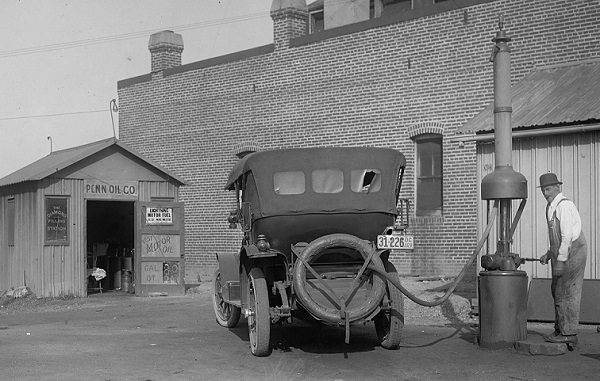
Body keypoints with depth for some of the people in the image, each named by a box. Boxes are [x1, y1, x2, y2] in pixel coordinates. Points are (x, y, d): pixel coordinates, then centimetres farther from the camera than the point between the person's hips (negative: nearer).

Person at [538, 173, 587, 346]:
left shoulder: (564, 205, -17)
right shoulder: (551, 208, 13)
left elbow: (567, 235, -21)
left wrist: (560, 261, -21)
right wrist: (549, 255, 15)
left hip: (572, 254, -10)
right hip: (560, 255, 10)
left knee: (567, 293, -7)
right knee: (557, 291, 13)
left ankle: (569, 334, -2)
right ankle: (560, 330, 20)